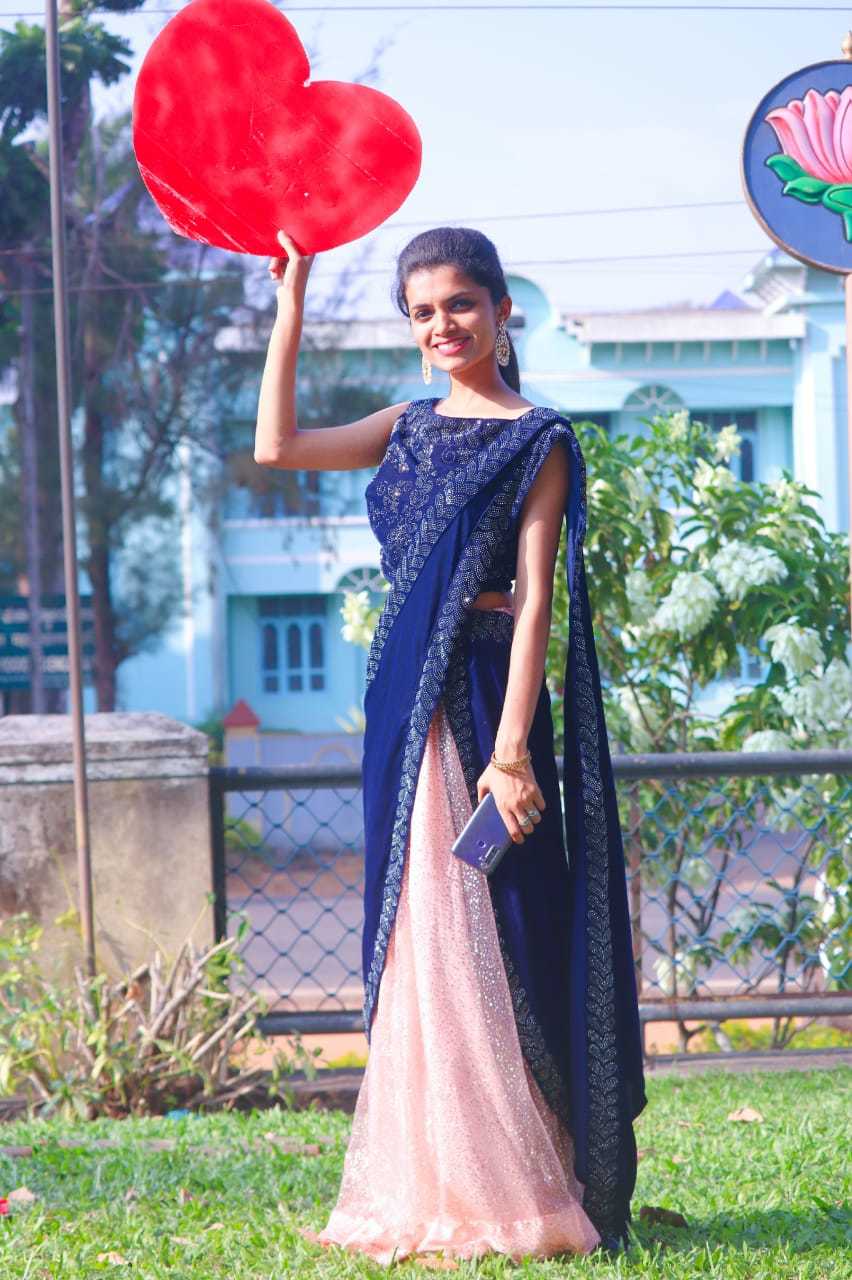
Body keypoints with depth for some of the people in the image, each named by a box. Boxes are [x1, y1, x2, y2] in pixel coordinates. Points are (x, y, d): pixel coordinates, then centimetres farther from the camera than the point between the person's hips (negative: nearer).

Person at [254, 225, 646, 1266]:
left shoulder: (535, 440, -6)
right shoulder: (411, 429, 15)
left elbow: (536, 597, -12)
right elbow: (277, 448, 11)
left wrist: (512, 747, -19)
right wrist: (291, 305, 9)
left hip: (482, 700, -7)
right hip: (407, 703, 7)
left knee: (480, 938, -8)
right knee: (419, 938, 9)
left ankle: (508, 1195, -2)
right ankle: (429, 1193, 15)